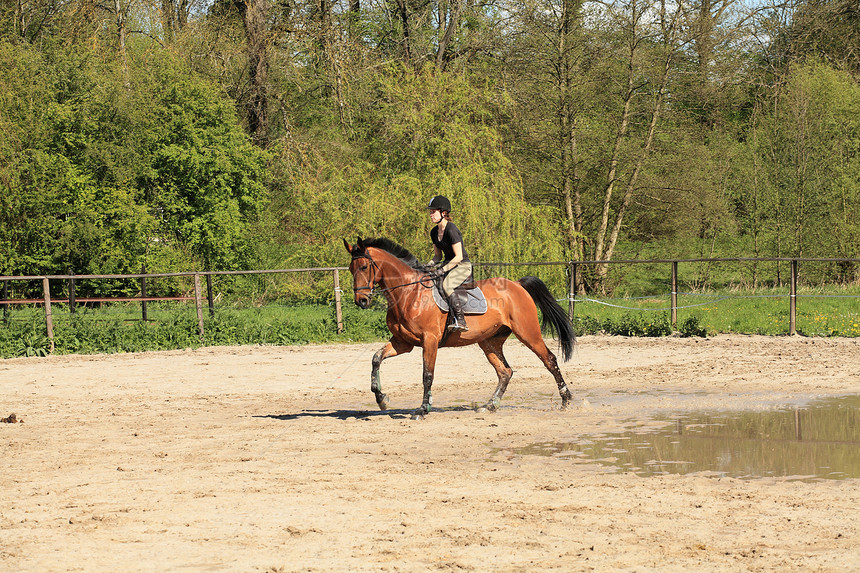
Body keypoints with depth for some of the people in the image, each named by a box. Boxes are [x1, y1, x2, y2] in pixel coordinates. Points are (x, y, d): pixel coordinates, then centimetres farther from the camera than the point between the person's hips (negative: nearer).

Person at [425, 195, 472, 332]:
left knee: (447, 284, -35)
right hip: (448, 264, 9)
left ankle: (459, 320, -36)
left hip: (463, 266, -9)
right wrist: (430, 265, -1)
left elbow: (459, 257, -21)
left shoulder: (451, 230, -19)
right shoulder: (434, 232, 9)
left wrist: (442, 270, -25)